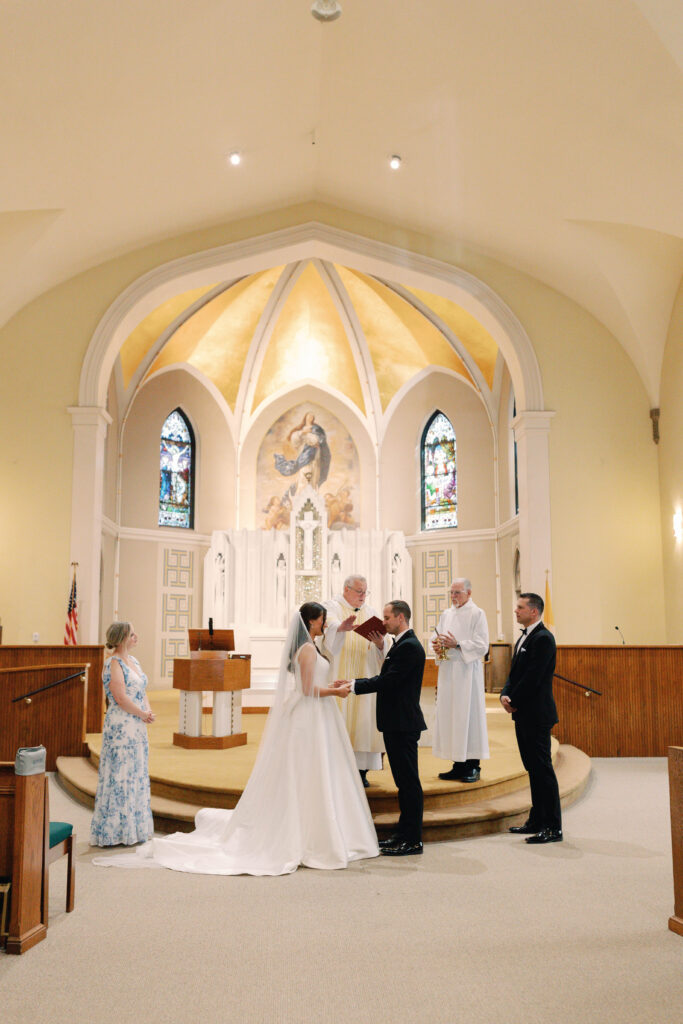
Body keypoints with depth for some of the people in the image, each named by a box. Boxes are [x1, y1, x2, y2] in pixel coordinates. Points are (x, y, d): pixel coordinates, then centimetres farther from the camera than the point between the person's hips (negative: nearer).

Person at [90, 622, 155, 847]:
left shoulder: (133, 661, 13)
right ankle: (115, 831, 9)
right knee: (120, 776, -2)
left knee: (136, 775, 13)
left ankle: (132, 829, 24)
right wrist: (143, 714, -11)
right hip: (120, 727, -9)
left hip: (136, 727, 9)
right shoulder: (113, 664, -14)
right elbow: (121, 697, -20)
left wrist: (148, 711, -3)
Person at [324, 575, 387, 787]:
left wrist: (379, 643, -16)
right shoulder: (332, 607, 4)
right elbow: (330, 624, -21)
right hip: (340, 678, -4)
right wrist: (342, 627, -43)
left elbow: (381, 647, 8)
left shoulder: (370, 612, 17)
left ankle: (361, 770, 7)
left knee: (364, 720, 0)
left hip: (365, 676, 4)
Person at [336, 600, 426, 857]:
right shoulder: (401, 644, 16)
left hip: (403, 724, -10)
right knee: (403, 781, 16)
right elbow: (386, 678, 15)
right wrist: (352, 683, 7)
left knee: (409, 781, -3)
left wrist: (353, 686, -17)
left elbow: (388, 681, -22)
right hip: (396, 723, 10)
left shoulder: (409, 646, -16)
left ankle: (413, 840, 4)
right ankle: (404, 833, 25)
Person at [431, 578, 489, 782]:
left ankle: (473, 767, 3)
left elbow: (482, 645, -10)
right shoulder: (446, 614, 15)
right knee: (449, 715, 6)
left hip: (467, 672, -6)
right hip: (447, 671, 6)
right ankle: (458, 765, 14)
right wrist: (437, 645, -3)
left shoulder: (477, 614, -4)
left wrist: (457, 645, -19)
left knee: (469, 715, -5)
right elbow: (437, 637, 20)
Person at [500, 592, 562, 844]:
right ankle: (537, 820, 23)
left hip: (537, 714, -10)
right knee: (533, 768, 15)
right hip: (523, 714, 10)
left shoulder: (543, 638, -14)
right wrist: (505, 695, 0)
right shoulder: (523, 638, 17)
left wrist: (514, 701, -11)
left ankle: (553, 827, 0)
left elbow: (533, 677, -19)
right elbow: (515, 672, 17)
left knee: (542, 768, -6)